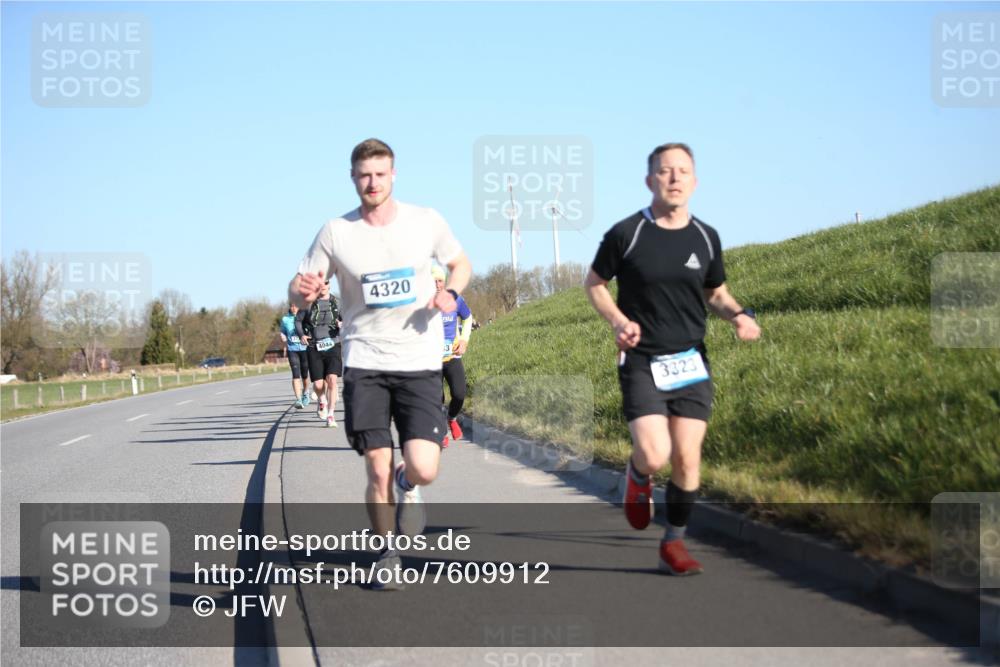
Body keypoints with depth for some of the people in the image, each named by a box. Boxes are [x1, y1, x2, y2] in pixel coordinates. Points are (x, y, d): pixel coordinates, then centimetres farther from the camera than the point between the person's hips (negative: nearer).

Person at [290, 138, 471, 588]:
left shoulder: (426, 222, 2)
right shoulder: (336, 233, 1)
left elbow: (461, 263, 17)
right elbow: (300, 285, 5)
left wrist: (451, 292, -5)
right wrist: (303, 290, -20)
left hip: (420, 364, 0)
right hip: (364, 365, 0)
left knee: (423, 469, -13)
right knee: (378, 472, -2)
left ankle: (408, 489, 26)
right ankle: (387, 554, 22)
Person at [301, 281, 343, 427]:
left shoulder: (337, 302, 7)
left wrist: (342, 325, -15)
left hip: (333, 346, -1)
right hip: (314, 348, 1)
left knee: (332, 379, -17)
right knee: (318, 385, -1)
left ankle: (330, 415, -10)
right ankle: (322, 402, 34)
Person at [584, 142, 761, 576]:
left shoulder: (706, 238, 3)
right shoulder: (625, 234, -7)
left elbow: (716, 294, 16)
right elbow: (594, 284, 6)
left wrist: (739, 315, -6)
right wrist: (617, 320, -12)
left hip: (691, 363, 3)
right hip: (641, 363, -3)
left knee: (687, 459, -1)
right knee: (655, 456, -17)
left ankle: (674, 544, 16)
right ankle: (637, 477, 20)